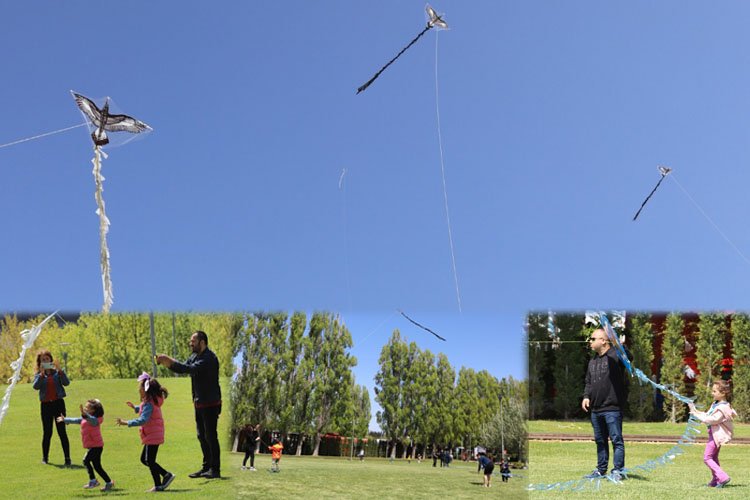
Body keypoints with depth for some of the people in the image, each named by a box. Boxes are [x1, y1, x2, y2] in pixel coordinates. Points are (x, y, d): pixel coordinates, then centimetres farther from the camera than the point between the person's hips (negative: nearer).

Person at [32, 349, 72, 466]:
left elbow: (66, 383, -11)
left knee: (62, 431, -5)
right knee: (47, 432, 6)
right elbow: (35, 386, -10)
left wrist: (59, 370, -21)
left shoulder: (57, 372, 4)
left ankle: (67, 458, -4)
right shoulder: (38, 374, 7)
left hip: (58, 403, -2)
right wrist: (42, 373, -20)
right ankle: (45, 457, 20)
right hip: (46, 405, 2)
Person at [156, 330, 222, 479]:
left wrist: (169, 360, -29)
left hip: (210, 404, -9)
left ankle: (215, 469, 0)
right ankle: (206, 467, 21)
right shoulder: (194, 356, 12)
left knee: (210, 436, -6)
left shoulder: (209, 358, -18)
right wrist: (165, 362, -5)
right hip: (199, 403, 9)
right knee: (202, 436, 13)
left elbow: (192, 369, -30)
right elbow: (181, 369, 12)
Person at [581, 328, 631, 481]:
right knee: (600, 440, 15)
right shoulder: (592, 361, 18)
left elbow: (627, 356, -29)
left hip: (612, 409, -8)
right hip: (595, 409, 8)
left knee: (616, 440, -2)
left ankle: (618, 470, 5)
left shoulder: (615, 355, -7)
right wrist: (586, 396, 8)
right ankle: (601, 470, 24)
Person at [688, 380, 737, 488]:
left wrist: (697, 415, -22)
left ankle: (723, 477, -13)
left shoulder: (722, 407, -21)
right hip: (715, 434, 11)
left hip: (716, 434, -11)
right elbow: (708, 415, 16)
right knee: (714, 457, 18)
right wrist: (696, 411, 7)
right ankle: (715, 480, 26)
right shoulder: (716, 404, 10)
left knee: (707, 457, -9)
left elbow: (713, 419, -28)